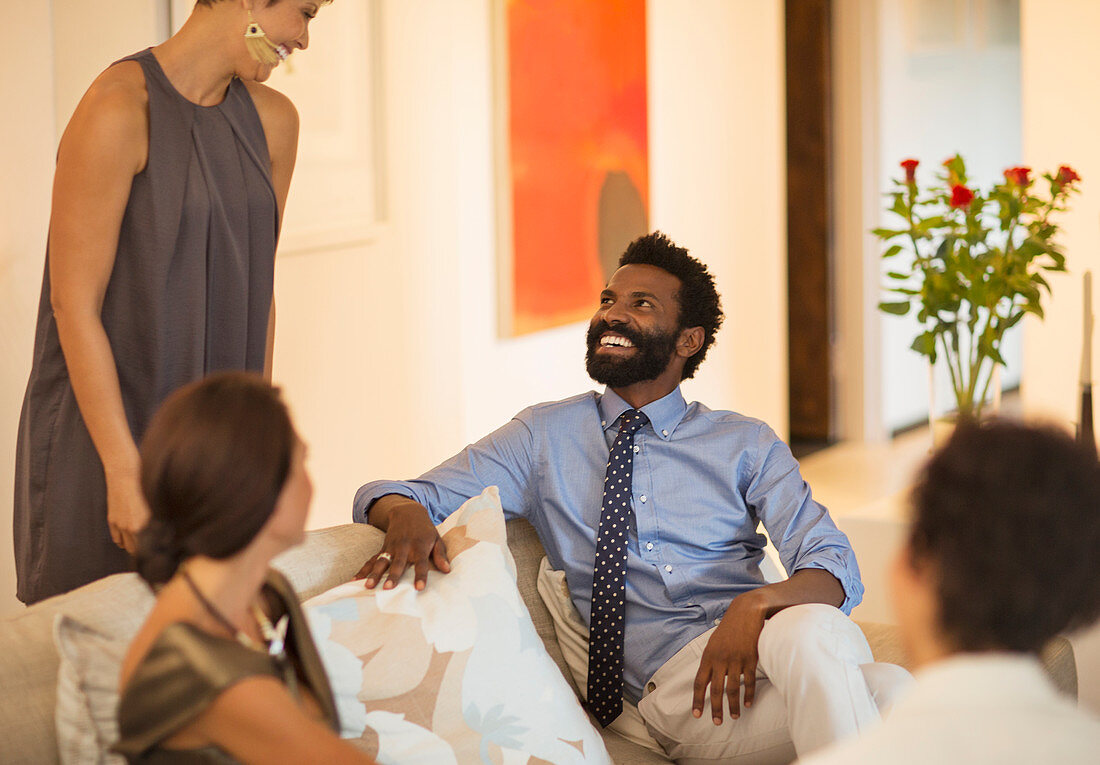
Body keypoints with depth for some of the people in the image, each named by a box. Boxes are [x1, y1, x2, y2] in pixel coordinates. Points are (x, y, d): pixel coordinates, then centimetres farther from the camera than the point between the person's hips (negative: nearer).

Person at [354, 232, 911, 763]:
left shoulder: (745, 444, 17)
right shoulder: (545, 436, 16)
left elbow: (833, 565, 3)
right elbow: (383, 499, 10)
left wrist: (758, 604, -21)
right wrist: (408, 516, -18)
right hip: (671, 673, -3)